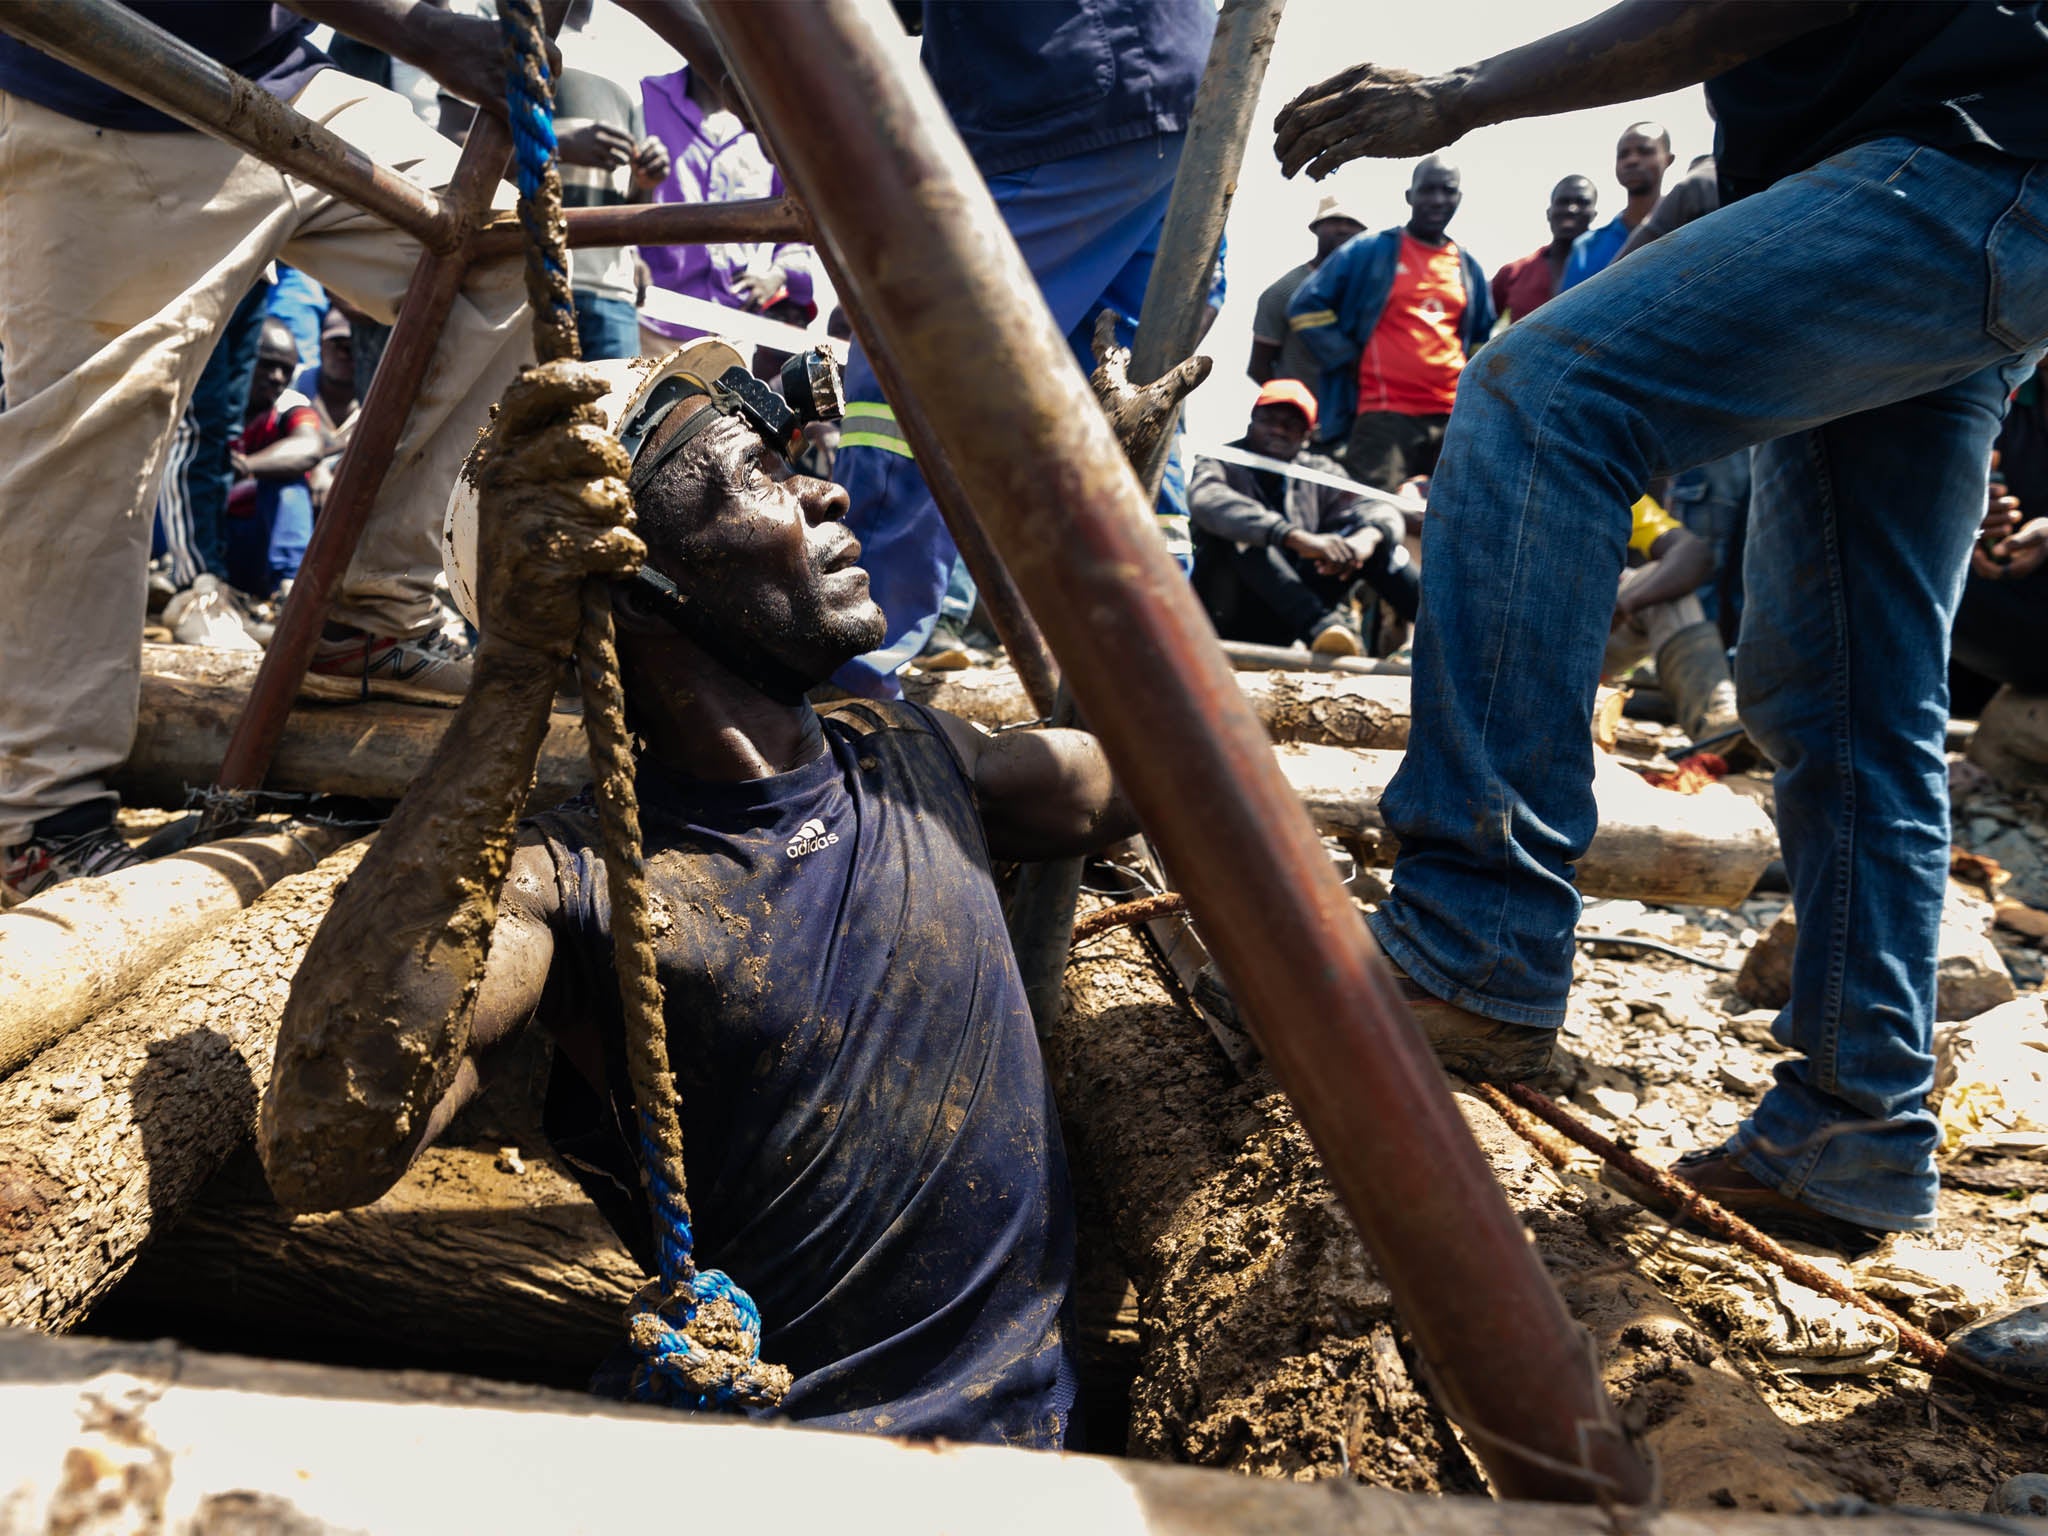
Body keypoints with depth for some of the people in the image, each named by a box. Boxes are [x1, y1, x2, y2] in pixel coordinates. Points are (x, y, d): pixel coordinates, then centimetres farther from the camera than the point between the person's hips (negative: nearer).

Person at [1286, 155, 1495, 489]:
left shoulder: (1469, 269, 18)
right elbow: (1307, 308, 4)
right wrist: (1349, 361, -3)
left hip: (1453, 420, 5)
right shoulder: (1369, 251, 4)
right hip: (1383, 415, -5)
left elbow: (1482, 340, 31)